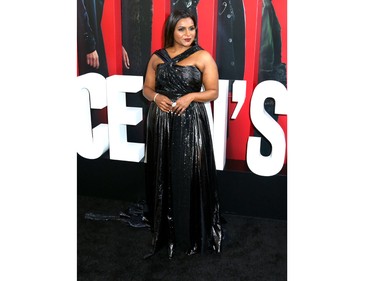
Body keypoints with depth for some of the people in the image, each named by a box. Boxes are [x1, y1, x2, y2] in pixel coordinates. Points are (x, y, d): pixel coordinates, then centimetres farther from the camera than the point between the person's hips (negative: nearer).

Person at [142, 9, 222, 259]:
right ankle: (164, 228, 24)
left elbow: (213, 92, 0)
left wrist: (191, 96, -17)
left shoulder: (203, 57, 0)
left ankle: (193, 233, 13)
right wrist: (156, 97, -8)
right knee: (163, 176, 8)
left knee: (189, 178, -1)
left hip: (191, 124, -3)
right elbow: (147, 88, 14)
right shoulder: (157, 57, 9)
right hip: (161, 123, 3)